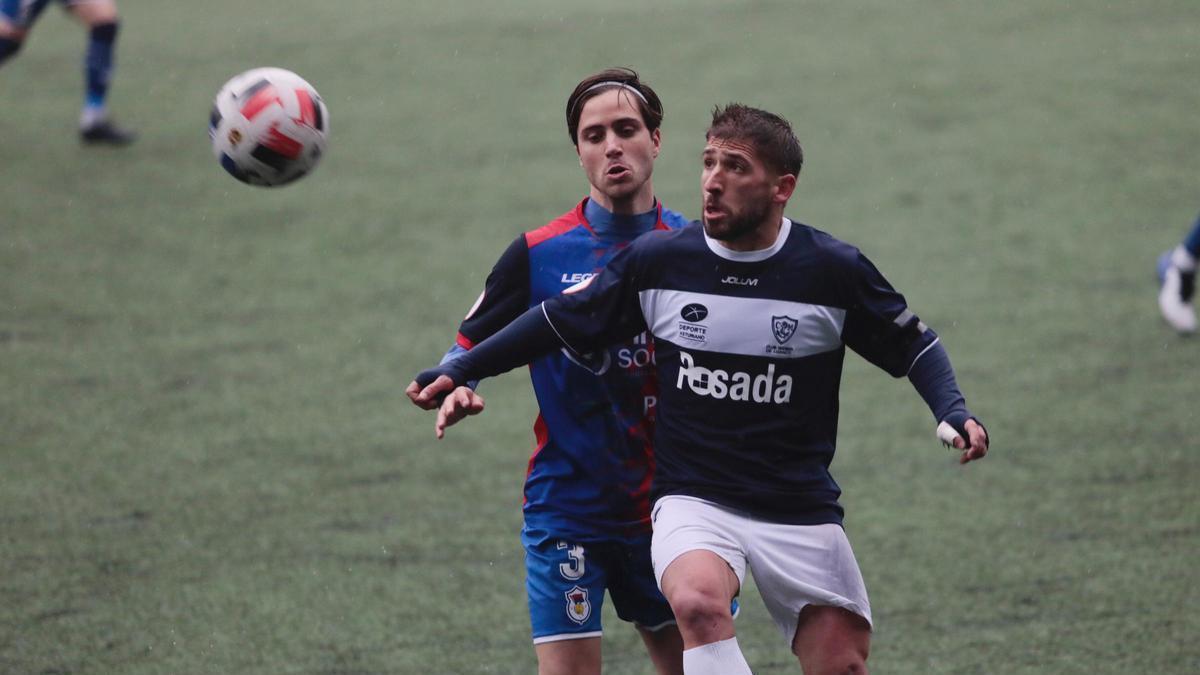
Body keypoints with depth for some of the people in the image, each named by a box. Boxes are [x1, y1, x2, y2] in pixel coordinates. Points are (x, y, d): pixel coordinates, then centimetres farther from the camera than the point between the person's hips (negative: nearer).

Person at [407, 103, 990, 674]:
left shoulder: (833, 270, -5)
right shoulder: (657, 260, -3)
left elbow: (913, 346, 9)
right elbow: (559, 321, 10)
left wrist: (953, 412, -9)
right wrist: (457, 373, 8)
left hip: (801, 511, 1)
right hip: (693, 501, -1)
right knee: (698, 602, -33)